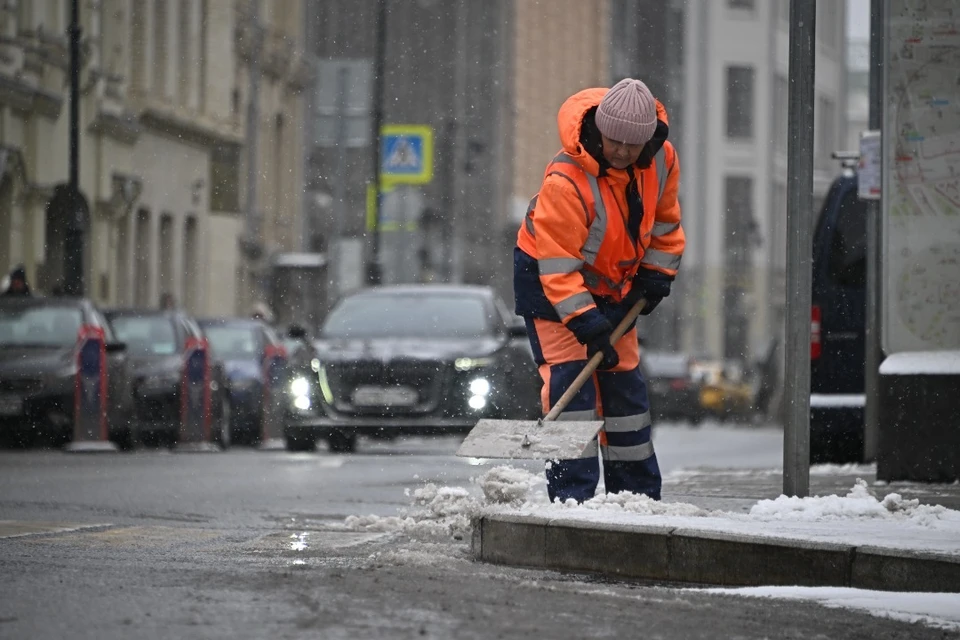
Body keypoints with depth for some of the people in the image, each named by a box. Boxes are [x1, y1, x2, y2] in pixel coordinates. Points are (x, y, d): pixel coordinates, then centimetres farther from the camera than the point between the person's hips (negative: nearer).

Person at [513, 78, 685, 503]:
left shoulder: (662, 160, -13)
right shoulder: (566, 180, -33)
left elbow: (664, 219, 8)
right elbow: (557, 263, -32)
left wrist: (657, 273, 2)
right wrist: (585, 324, -36)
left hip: (615, 283, 6)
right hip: (550, 281, -6)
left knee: (624, 382, 10)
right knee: (570, 378, -17)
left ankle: (638, 494, 19)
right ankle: (571, 494, -18)